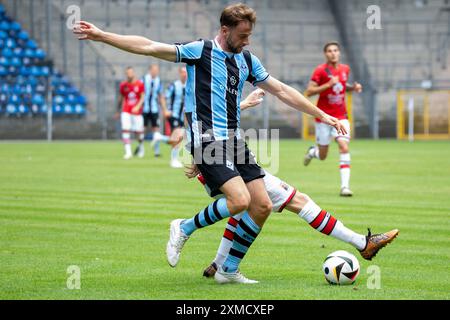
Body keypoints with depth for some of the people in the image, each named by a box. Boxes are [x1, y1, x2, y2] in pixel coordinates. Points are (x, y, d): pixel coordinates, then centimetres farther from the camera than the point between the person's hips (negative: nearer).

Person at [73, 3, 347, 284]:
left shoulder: (247, 60, 15)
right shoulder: (200, 51, -5)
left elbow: (282, 91, 22)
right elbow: (149, 47, -10)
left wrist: (322, 115, 22)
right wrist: (101, 35, -17)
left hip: (234, 140, 7)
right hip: (208, 141, -7)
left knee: (262, 206, -1)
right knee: (240, 200, -23)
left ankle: (229, 270, 13)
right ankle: (185, 228, 2)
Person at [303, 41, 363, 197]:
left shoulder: (345, 69, 6)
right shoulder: (320, 70, -10)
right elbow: (308, 92, -16)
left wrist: (353, 87, 4)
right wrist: (328, 84, -25)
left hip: (340, 117, 3)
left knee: (344, 147, -18)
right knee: (322, 156, 6)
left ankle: (345, 186, -18)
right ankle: (313, 151, 45)